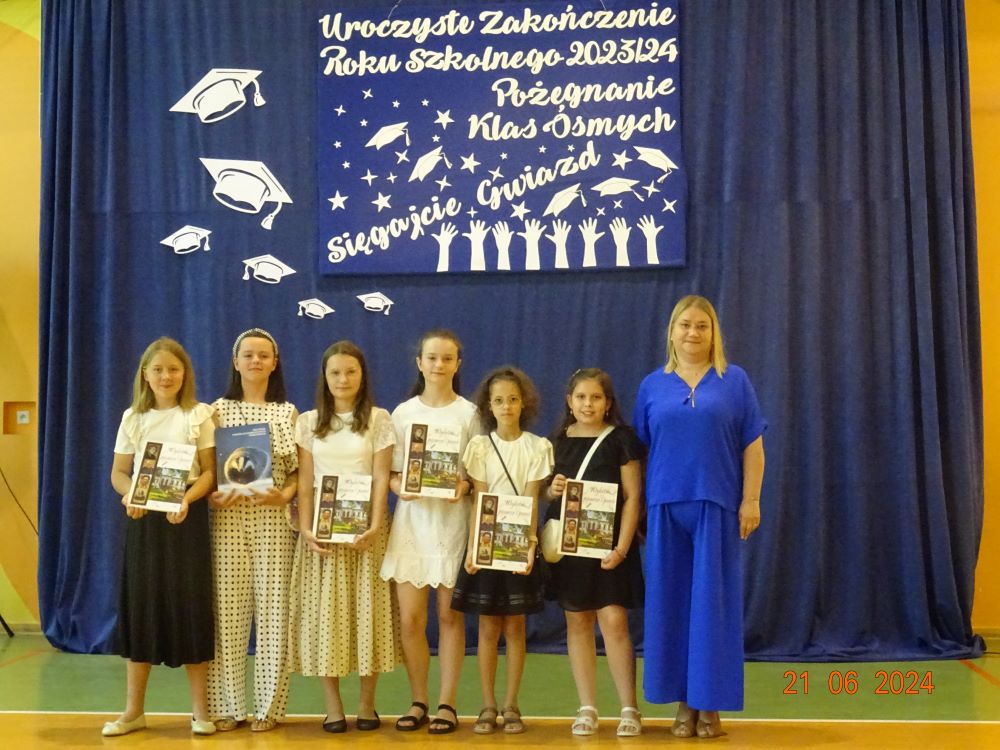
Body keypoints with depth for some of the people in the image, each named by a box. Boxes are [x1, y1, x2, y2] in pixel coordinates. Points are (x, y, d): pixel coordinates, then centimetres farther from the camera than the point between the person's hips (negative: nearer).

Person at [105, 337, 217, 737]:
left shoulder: (199, 415, 0)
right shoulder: (132, 418, 8)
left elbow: (209, 471, -4)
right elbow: (119, 471, 8)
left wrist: (187, 499, -22)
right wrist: (129, 496, -14)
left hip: (186, 516, -2)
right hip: (143, 518, 2)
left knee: (190, 606, -2)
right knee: (140, 606, 4)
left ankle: (200, 708, 8)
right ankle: (134, 709, 14)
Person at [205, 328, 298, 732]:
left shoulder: (288, 413, 8)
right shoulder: (219, 410, 7)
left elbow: (298, 470, 6)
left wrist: (284, 494, -13)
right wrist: (211, 496, -12)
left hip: (273, 519, 0)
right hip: (227, 518, 0)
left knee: (272, 608, 1)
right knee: (228, 609, 1)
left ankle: (269, 705, 11)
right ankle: (227, 705, 12)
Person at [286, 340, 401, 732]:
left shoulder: (378, 419, 3)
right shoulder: (309, 422, 7)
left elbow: (381, 478, -3)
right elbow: (304, 480, 3)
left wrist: (375, 526, -14)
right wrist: (305, 528, -9)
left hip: (364, 525, -1)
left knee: (367, 608, 0)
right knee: (324, 610, 0)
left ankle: (367, 702, 9)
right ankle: (332, 703, 7)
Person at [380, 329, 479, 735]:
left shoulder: (469, 413, 1)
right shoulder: (403, 412, 6)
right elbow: (391, 472, 7)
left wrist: (465, 485, -17)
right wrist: (400, 488, -13)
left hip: (453, 521, -1)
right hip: (411, 519, 2)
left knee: (450, 616, 4)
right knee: (409, 620, 0)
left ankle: (446, 704, 14)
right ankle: (418, 701, 16)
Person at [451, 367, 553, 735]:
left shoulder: (537, 447, 0)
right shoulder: (480, 446, 1)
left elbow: (531, 501, -6)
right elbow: (478, 502, -3)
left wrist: (529, 543, -18)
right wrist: (471, 547, -13)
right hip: (486, 542, 0)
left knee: (515, 626, 5)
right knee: (488, 626, 3)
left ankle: (510, 705, 13)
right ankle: (488, 706, 11)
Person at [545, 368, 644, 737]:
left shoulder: (621, 439, -2)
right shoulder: (557, 440, 8)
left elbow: (632, 496, -5)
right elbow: (545, 491, 17)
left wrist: (622, 547, -14)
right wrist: (552, 489, -8)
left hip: (608, 543, -3)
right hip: (567, 541, 3)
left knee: (614, 620, -8)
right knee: (577, 622, 6)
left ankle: (629, 708, 3)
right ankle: (587, 708, 14)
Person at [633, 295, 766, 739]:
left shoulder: (735, 381, 4)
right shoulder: (652, 386, 8)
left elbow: (753, 446, 2)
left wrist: (751, 501, -5)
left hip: (717, 505, -2)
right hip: (666, 506, 2)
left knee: (713, 602, 1)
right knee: (671, 601, 4)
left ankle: (710, 705, 10)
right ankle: (684, 703, 15)